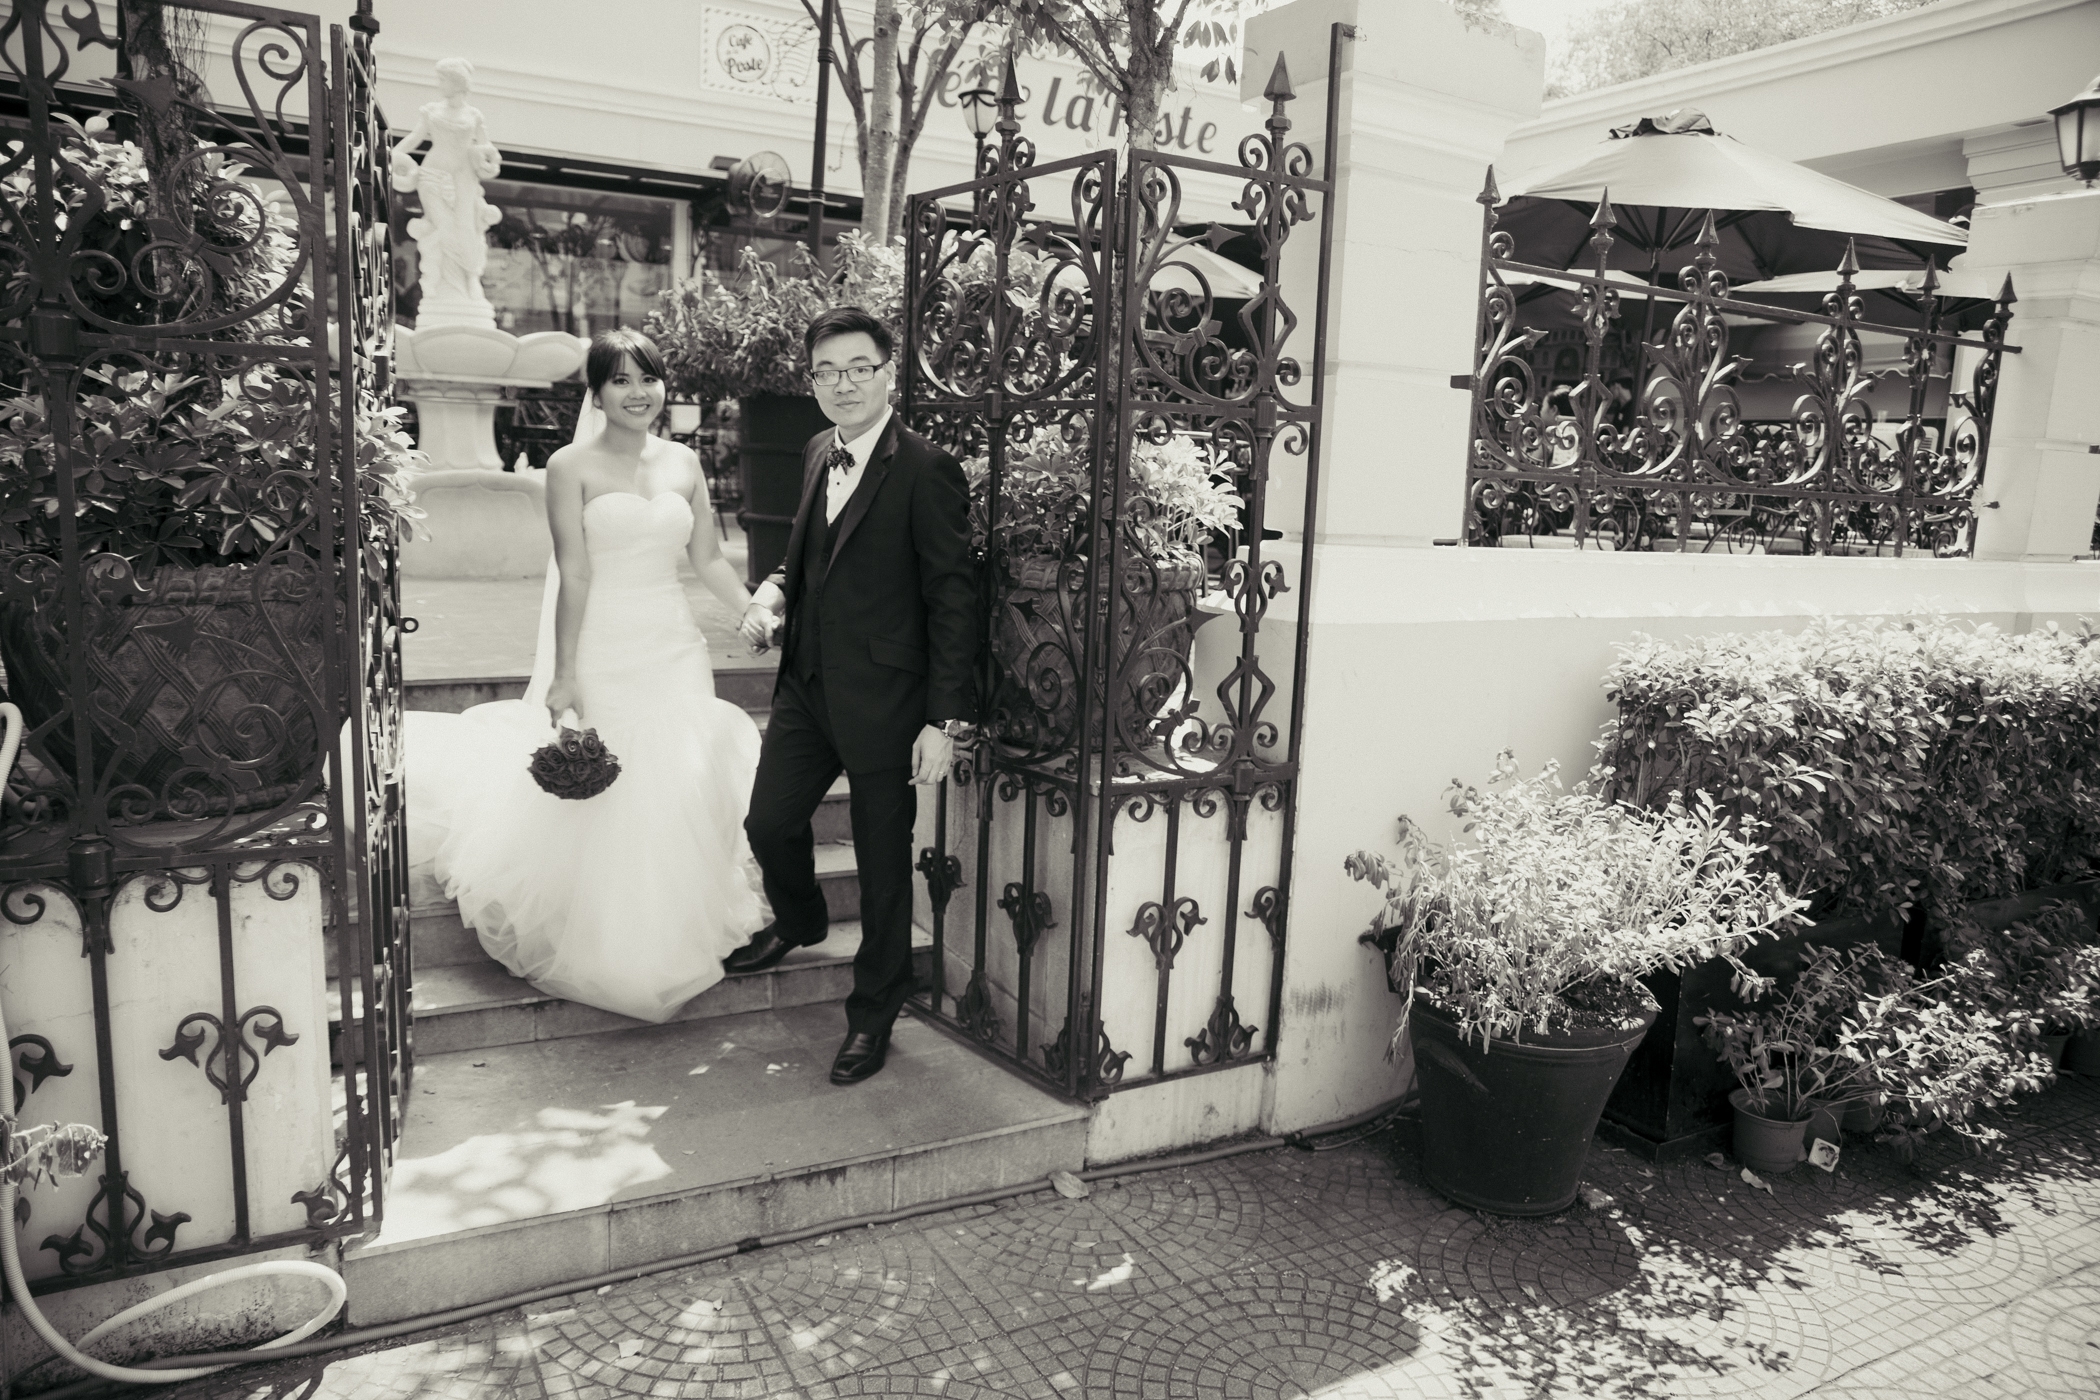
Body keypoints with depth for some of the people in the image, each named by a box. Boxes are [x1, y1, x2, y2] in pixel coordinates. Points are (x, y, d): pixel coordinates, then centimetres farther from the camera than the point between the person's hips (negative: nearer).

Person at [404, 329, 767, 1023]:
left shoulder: (684, 463, 8)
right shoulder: (572, 466, -5)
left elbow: (707, 558, 11)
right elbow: (574, 575, -10)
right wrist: (564, 676, -13)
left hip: (675, 652, 4)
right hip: (603, 651, -4)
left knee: (677, 800, 9)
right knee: (597, 806, 3)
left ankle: (669, 950, 29)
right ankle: (597, 950, 23)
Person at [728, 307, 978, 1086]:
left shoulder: (926, 471, -15)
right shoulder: (819, 454, 9)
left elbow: (952, 601, -15)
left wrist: (946, 721, -17)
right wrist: (775, 590, 0)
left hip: (883, 699, -7)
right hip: (807, 684, 7)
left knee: (883, 860, 7)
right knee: (769, 822, 14)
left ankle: (874, 1014, 26)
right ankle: (799, 921, 48)